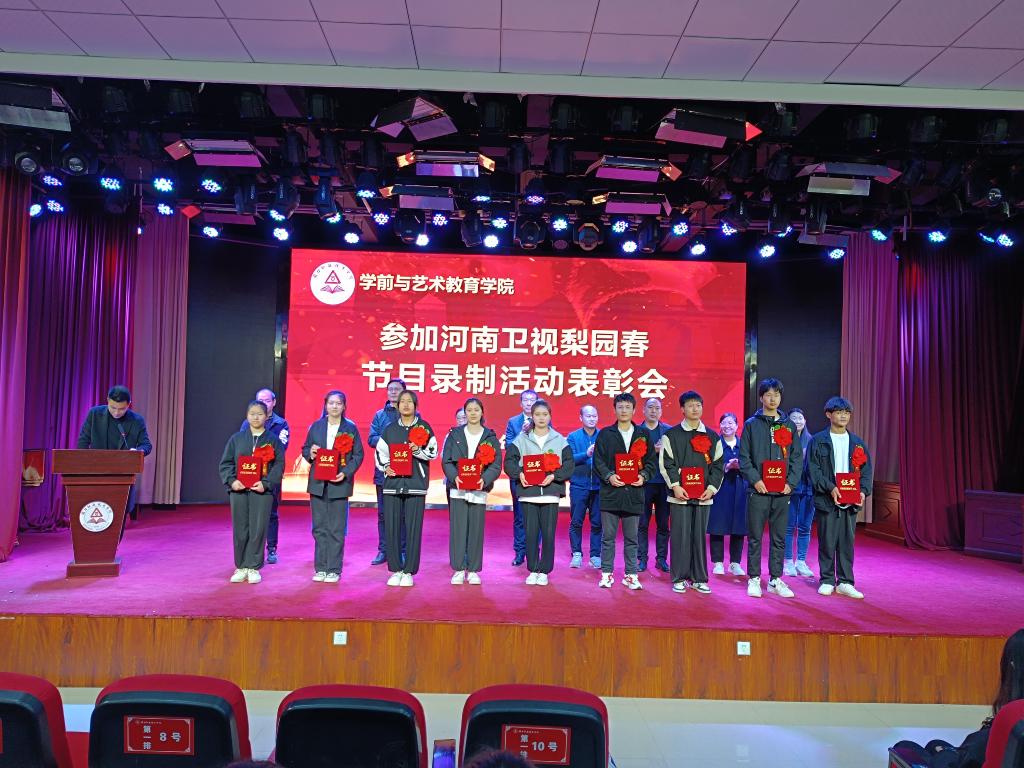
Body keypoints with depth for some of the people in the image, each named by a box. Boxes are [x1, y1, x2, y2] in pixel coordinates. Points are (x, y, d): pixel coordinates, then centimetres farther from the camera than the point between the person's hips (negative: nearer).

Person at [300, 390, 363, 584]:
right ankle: (320, 568, 17)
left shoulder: (351, 428, 1)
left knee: (336, 529, 1)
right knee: (319, 528, 8)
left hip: (339, 483, -3)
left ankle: (334, 569, 9)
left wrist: (346, 473, -13)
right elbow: (305, 449, 15)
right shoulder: (316, 426, 9)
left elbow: (358, 455, -1)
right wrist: (310, 454, -8)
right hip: (317, 483, 3)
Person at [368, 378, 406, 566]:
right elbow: (372, 439, 4)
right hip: (384, 470, 3)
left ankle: (403, 551, 11)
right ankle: (383, 550, 16)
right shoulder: (379, 415, 13)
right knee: (383, 513, 7)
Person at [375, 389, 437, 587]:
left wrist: (418, 450, -15)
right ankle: (396, 570, 13)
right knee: (391, 527, 2)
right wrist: (386, 467, -3)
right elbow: (380, 452, 13)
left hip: (415, 483, -2)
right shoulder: (390, 429, 12)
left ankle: (409, 571, 8)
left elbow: (433, 452, 2)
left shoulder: (424, 427, 5)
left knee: (413, 528, -1)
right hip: (392, 482, 2)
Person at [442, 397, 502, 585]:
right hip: (458, 488, 0)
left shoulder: (490, 437, 6)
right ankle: (458, 569, 9)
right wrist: (454, 477, -17)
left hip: (479, 490, 0)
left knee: (476, 530, 3)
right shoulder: (455, 434, 7)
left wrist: (485, 479, -18)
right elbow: (446, 461, 1)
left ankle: (473, 570, 14)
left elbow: (496, 466, 1)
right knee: (457, 529, -1)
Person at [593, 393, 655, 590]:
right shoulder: (605, 434, 5)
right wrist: (609, 476, -14)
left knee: (631, 538, 8)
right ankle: (607, 573, 14)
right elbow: (598, 460, 1)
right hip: (610, 492, -1)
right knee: (608, 537, 5)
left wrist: (643, 476, -9)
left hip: (634, 493, 1)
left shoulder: (643, 435, 10)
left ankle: (631, 575, 16)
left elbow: (651, 461, 9)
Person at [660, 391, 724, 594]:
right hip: (680, 494, -2)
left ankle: (699, 579, 14)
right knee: (680, 536, -1)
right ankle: (679, 579, 8)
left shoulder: (712, 436, 11)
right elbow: (666, 463, -1)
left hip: (704, 496, 2)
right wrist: (675, 485, -11)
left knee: (700, 536, 5)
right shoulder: (672, 435, 3)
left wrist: (712, 488, -1)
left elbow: (718, 466, 10)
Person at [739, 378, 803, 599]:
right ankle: (754, 579, 11)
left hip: (782, 491, 3)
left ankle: (776, 579, 17)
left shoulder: (789, 425, 10)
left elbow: (797, 457, 9)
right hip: (758, 490, -2)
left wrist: (791, 482, -4)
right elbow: (744, 457, -1)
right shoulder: (752, 424, 3)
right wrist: (755, 480, -12)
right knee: (755, 537, 2)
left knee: (779, 538, 8)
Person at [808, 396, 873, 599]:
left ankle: (845, 582, 14)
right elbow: (814, 470, -6)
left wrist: (863, 491, -6)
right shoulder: (818, 441, 0)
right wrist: (830, 488, -17)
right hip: (826, 500, -3)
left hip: (851, 501, 3)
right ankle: (827, 580, 13)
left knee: (847, 543, 6)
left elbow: (866, 470, 10)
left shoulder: (857, 443, 12)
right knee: (827, 543, 2)